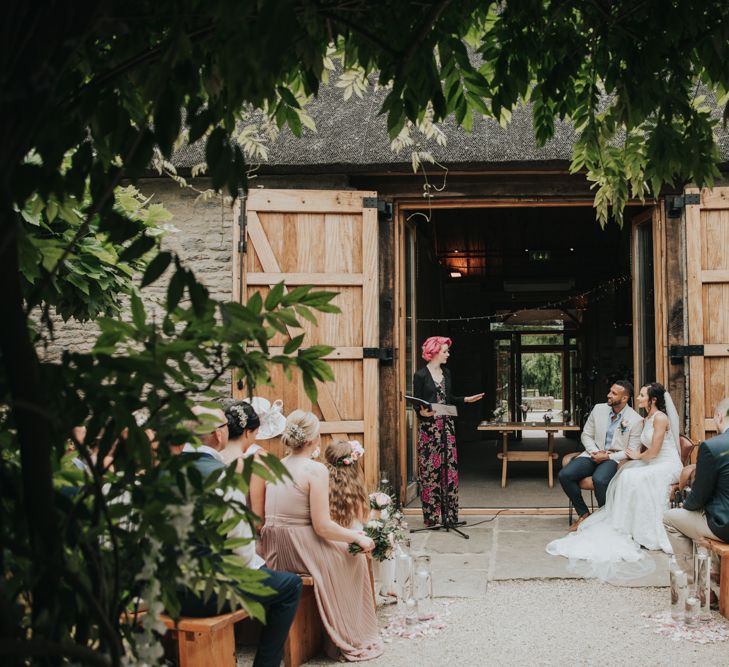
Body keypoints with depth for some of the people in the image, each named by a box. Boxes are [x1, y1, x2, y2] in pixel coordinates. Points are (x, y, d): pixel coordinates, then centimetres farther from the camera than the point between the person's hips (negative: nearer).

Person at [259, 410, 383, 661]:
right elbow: (322, 526, -17)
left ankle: (339, 637, 35)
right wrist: (357, 538, -2)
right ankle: (350, 640, 24)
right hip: (301, 551, -7)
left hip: (273, 552, 7)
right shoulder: (315, 469, -15)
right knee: (354, 557, 17)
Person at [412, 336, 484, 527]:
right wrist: (422, 412, -26)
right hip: (429, 426, -6)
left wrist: (467, 399, 15)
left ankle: (449, 514, 12)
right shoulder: (421, 375, -6)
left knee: (449, 468, 5)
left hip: (446, 425, 6)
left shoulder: (446, 373, 13)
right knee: (430, 469, -4)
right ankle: (432, 516, 2)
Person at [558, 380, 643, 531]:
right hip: (594, 454, 5)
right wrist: (595, 451, -6)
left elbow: (632, 451, -7)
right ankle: (583, 513, 0)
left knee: (599, 479, -37)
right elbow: (586, 435, 12)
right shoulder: (598, 409, 6)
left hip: (615, 459, -5)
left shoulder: (635, 420, -7)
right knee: (564, 475, -19)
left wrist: (607, 456, -16)